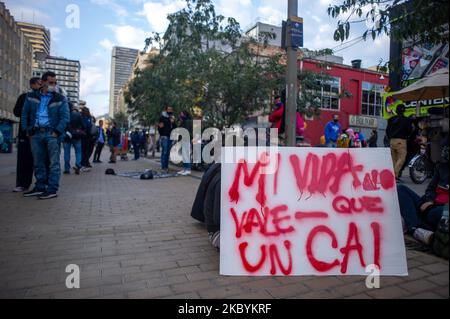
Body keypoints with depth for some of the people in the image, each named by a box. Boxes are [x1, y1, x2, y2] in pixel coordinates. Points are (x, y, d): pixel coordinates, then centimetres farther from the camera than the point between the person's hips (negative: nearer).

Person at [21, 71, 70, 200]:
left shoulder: (60, 99, 2)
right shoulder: (31, 97, 12)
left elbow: (65, 117, -4)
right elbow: (24, 114, 16)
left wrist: (57, 131, -13)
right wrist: (26, 129, 7)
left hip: (52, 134, -4)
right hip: (36, 133, 4)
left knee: (54, 162, -5)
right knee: (38, 162, 10)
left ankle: (52, 190, -2)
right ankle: (40, 187, 20)